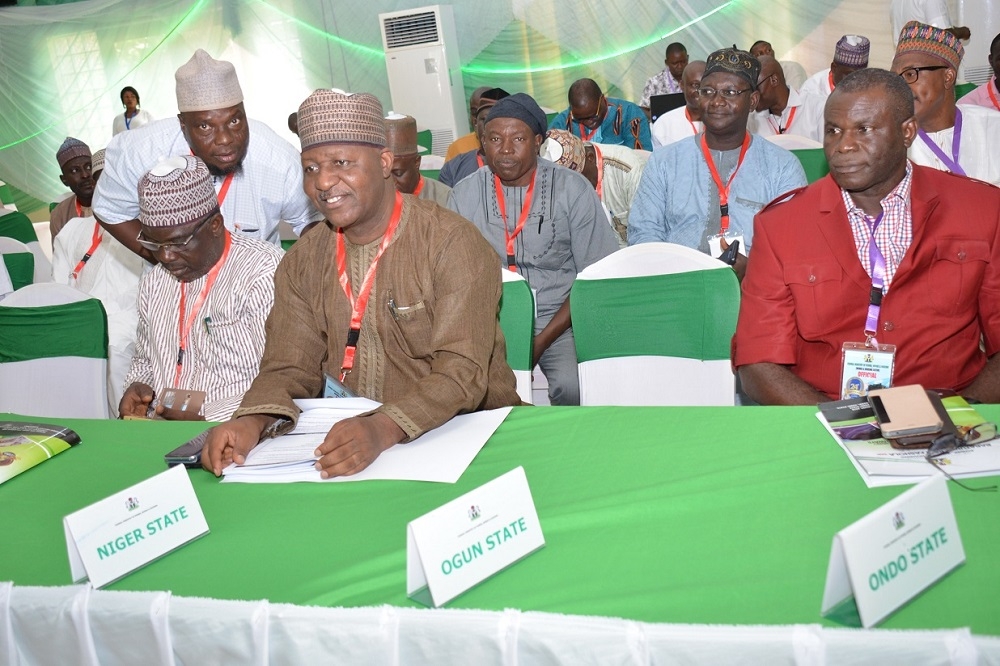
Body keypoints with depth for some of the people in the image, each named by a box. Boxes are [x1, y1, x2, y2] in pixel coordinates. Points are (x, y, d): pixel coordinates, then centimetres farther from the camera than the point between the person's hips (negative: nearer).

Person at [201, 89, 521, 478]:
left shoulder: (452, 243, -11)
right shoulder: (302, 263, 7)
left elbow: (462, 371, -20)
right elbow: (290, 368, 3)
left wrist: (384, 429, -36)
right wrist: (253, 421, -20)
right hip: (348, 437, 4)